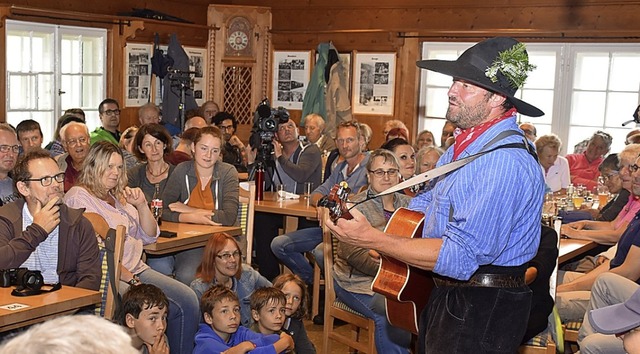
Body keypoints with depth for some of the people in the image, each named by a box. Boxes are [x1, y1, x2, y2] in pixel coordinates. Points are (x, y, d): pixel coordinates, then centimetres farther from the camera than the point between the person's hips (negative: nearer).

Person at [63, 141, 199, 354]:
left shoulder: (118, 196, 18)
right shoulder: (78, 197, -6)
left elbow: (149, 237, 18)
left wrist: (142, 205, 1)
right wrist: (131, 279, -17)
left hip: (136, 269, 8)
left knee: (188, 301, -10)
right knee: (169, 310, -23)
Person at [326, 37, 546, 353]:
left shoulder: (506, 164, -27)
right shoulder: (463, 144, 5)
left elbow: (459, 257, -31)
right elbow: (425, 204, 16)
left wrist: (372, 240, -28)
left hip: (482, 311, -9)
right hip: (442, 295, 9)